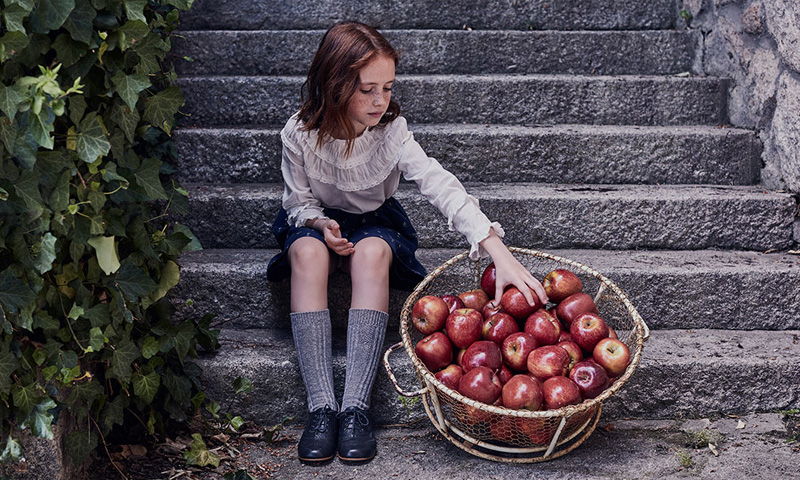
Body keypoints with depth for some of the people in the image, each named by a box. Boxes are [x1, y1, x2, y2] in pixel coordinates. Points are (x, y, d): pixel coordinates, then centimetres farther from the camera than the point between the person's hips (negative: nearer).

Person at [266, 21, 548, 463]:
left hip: (375, 223, 0)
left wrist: (499, 252, -42)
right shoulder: (301, 134, -18)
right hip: (316, 220, 0)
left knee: (372, 251, -35)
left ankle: (356, 407, -36)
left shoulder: (391, 132, -19)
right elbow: (299, 202, -3)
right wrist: (320, 222, -29)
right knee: (308, 252, -35)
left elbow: (441, 186, -31)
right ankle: (321, 407, -36)